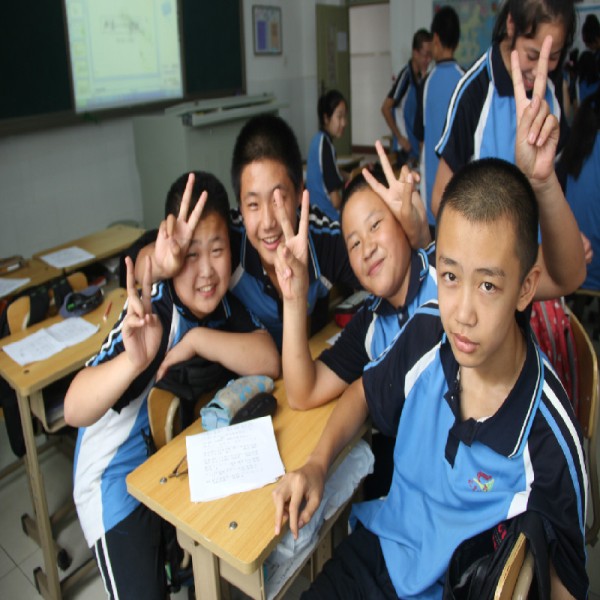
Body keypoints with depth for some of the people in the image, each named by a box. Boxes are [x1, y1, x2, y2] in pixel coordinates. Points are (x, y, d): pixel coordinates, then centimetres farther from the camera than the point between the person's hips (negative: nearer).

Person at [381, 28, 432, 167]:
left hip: (416, 146, 8)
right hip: (405, 149, -8)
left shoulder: (420, 76, 8)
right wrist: (399, 137, -15)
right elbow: (385, 108, -17)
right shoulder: (405, 75, -15)